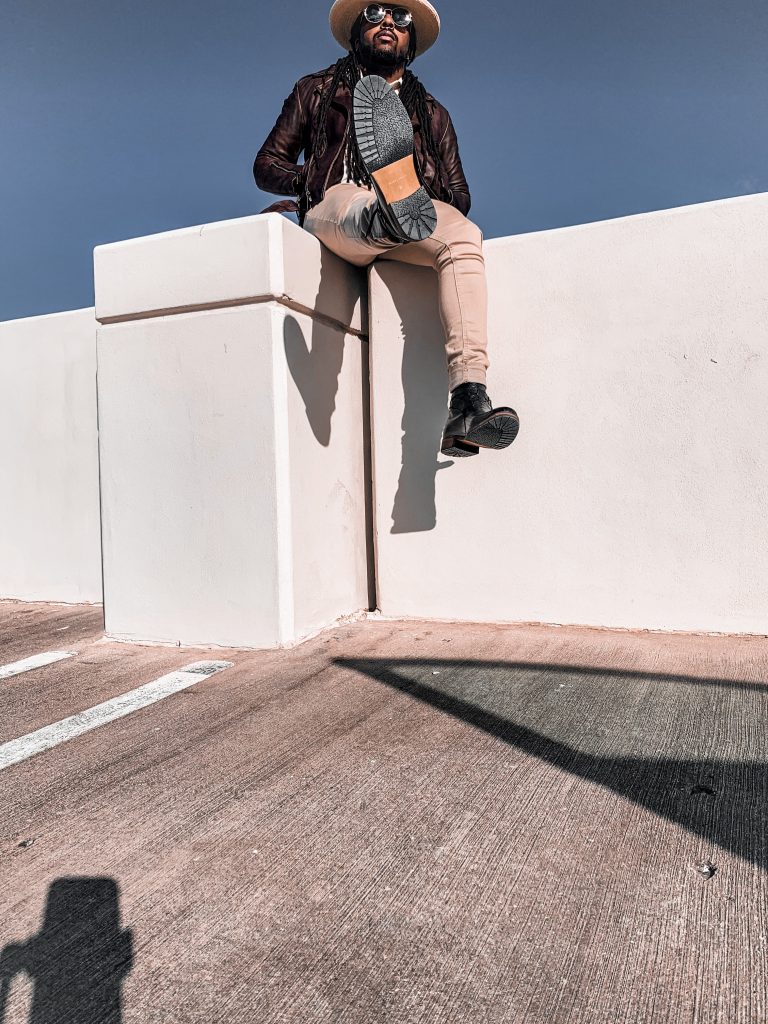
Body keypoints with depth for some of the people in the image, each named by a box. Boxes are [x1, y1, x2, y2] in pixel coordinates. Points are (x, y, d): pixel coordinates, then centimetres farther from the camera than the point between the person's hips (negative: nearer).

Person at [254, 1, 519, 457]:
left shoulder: (432, 113, 30)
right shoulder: (317, 91, 26)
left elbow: (459, 198, 22)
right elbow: (267, 164, 19)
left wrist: (445, 206, -2)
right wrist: (309, 183, -2)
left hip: (417, 209, 1)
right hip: (336, 208, 0)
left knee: (464, 238, -33)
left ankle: (468, 401, -50)